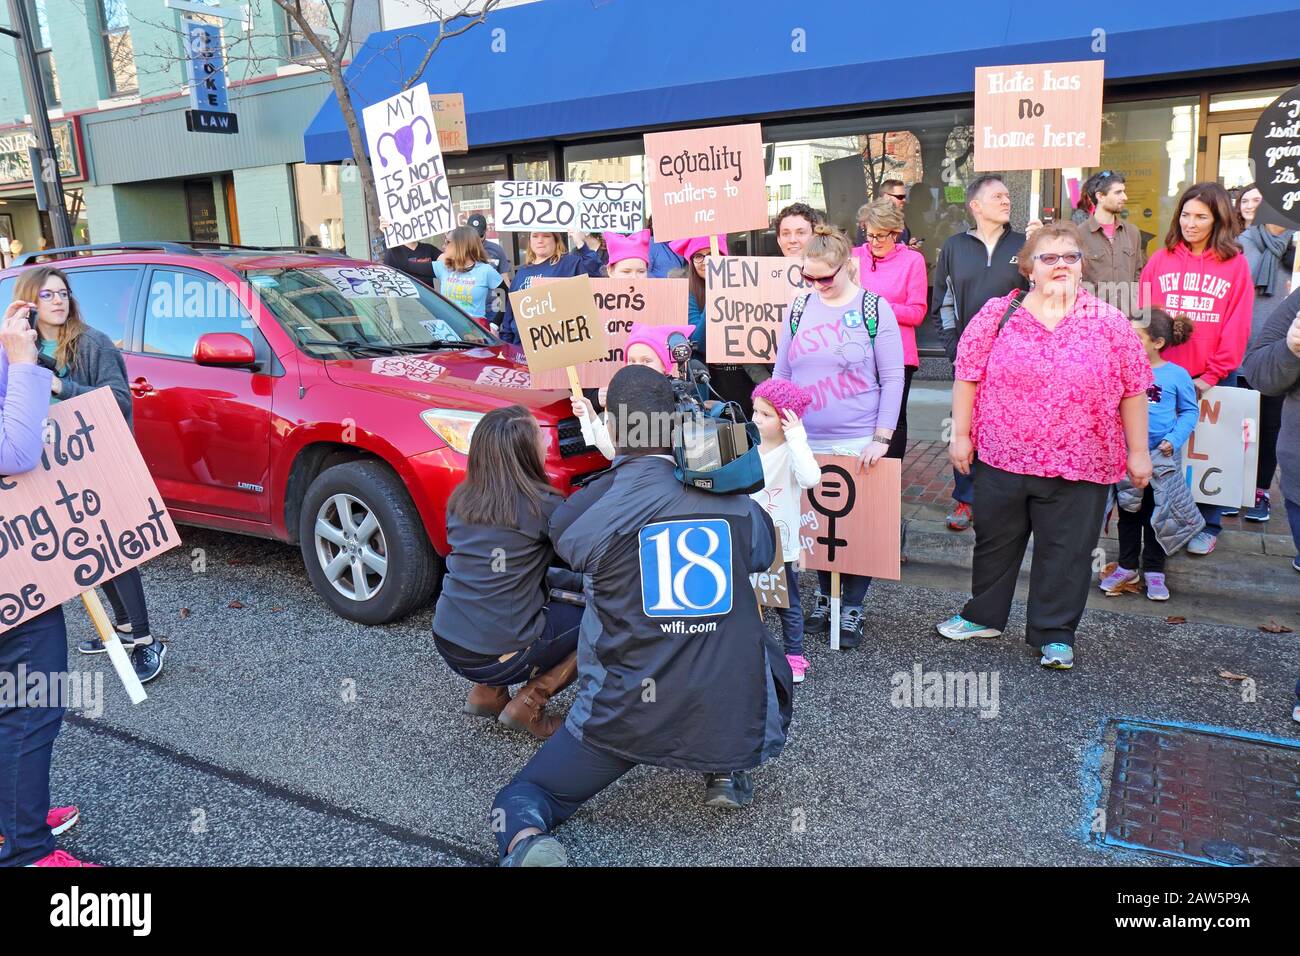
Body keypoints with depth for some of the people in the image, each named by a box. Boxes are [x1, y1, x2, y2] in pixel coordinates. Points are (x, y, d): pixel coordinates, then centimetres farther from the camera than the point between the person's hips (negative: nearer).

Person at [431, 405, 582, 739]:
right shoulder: (541, 505, -12)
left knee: (540, 595, 28)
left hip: (446, 641, 7)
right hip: (498, 656, -6)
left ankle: (487, 693, 19)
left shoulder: (461, 499, 6)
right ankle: (527, 705, 4)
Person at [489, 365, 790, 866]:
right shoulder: (735, 500, -2)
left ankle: (526, 841, -17)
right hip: (733, 714, 2)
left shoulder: (585, 508, -11)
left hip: (627, 713, -2)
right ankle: (726, 771, 19)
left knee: (520, 797, 17)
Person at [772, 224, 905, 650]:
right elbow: (781, 373, 11)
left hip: (858, 442, -3)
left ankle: (852, 610, 19)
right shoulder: (799, 307, 5)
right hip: (806, 441, 3)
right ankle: (823, 599, 28)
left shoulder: (874, 309, -4)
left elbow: (893, 378, -4)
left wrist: (881, 438, -11)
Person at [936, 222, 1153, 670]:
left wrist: (1138, 452, 2)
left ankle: (1054, 635, 23)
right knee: (995, 541, 16)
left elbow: (1134, 390, 2)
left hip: (1080, 466, -1)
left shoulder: (1109, 323, 0)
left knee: (1066, 552, 7)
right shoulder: (998, 315, 0)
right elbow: (968, 376, 2)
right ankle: (983, 615, 35)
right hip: (1001, 459, 1)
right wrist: (960, 434, -1)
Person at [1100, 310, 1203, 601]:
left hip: (1161, 457, -2)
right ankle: (1127, 566, 24)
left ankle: (1153, 570, 21)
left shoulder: (1177, 375, -7)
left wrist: (1174, 440, -12)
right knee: (1128, 512, 12)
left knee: (1157, 515, 9)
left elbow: (1190, 411, 1)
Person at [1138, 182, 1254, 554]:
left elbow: (1237, 327, -2)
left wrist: (1213, 375, -8)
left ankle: (1207, 526, 18)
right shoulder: (1160, 260, 4)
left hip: (1212, 379, -1)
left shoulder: (1235, 264, 1)